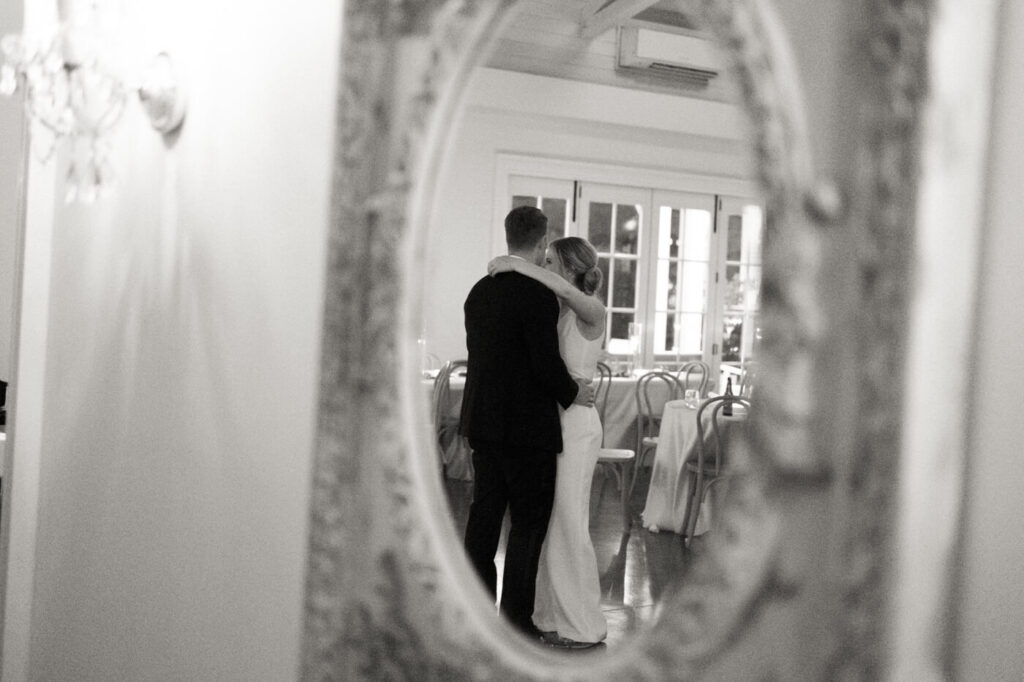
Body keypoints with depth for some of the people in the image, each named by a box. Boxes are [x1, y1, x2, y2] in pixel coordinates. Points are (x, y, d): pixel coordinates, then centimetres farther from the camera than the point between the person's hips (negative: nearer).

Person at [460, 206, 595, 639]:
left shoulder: (480, 291, 7)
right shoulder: (538, 295, -16)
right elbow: (547, 364, -20)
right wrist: (573, 393, 0)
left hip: (482, 421, 7)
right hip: (527, 425, -7)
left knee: (484, 516, 14)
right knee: (529, 522, 4)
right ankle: (516, 620, 9)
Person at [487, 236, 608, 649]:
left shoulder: (592, 311, -12)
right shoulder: (557, 314, 12)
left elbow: (568, 292, -36)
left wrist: (517, 264, -30)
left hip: (575, 426, -8)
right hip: (548, 422, 8)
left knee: (569, 525, -2)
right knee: (547, 524, 12)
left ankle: (584, 625, 11)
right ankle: (554, 615, 23)